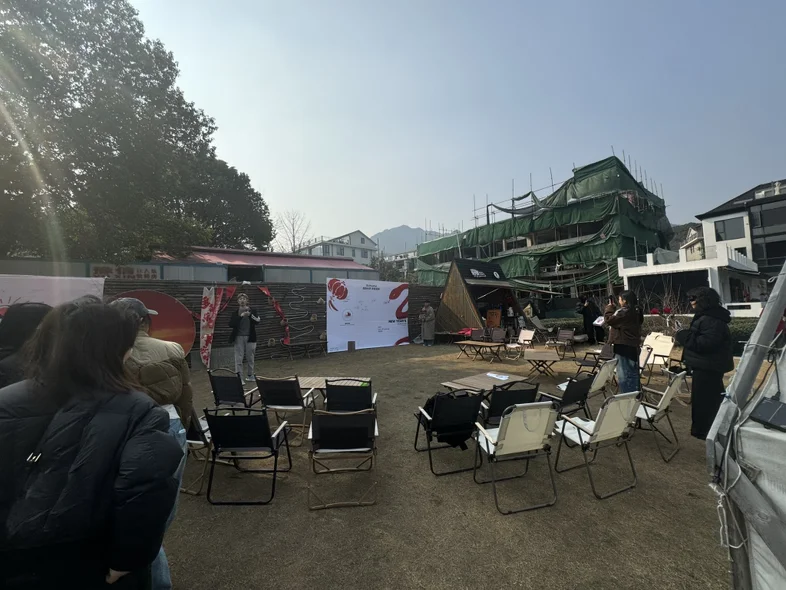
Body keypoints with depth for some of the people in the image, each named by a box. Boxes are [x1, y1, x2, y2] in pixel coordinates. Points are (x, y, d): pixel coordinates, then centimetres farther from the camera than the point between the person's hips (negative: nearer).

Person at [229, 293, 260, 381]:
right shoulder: (235, 311, 0)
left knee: (250, 357, 11)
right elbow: (231, 324, -10)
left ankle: (250, 375, 26)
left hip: (249, 337, 0)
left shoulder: (252, 310, 0)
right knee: (238, 358, -1)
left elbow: (257, 321, -11)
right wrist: (240, 316, -20)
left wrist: (250, 314, -23)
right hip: (239, 337, 0)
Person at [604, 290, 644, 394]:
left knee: (624, 375, -2)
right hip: (632, 346, 10)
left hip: (624, 347, -10)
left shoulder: (625, 312, -22)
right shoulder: (634, 311, 10)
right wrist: (613, 307, 11)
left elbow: (609, 319, -20)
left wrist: (609, 307, -8)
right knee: (633, 373, 19)